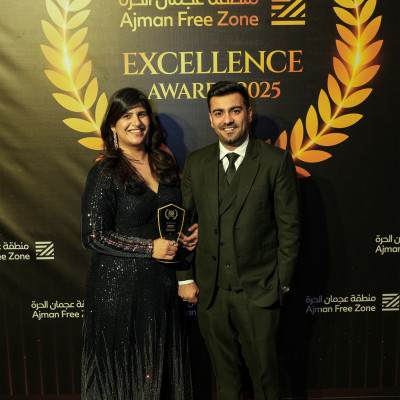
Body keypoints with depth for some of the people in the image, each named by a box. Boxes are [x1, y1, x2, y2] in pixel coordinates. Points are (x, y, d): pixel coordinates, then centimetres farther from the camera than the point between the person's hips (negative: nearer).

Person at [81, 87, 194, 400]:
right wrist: (150, 248, -16)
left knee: (162, 365, 17)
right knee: (125, 367, 11)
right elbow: (93, 236, -13)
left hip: (164, 281, 5)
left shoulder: (166, 164, 6)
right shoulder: (104, 173, -10)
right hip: (120, 283, -5)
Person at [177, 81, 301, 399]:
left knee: (264, 371, 14)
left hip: (259, 290, -3)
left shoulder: (276, 161, -6)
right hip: (210, 291, 3)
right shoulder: (196, 163, 4)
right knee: (224, 372, 20)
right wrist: (185, 277, 4)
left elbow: (289, 226, -5)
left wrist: (282, 282, -6)